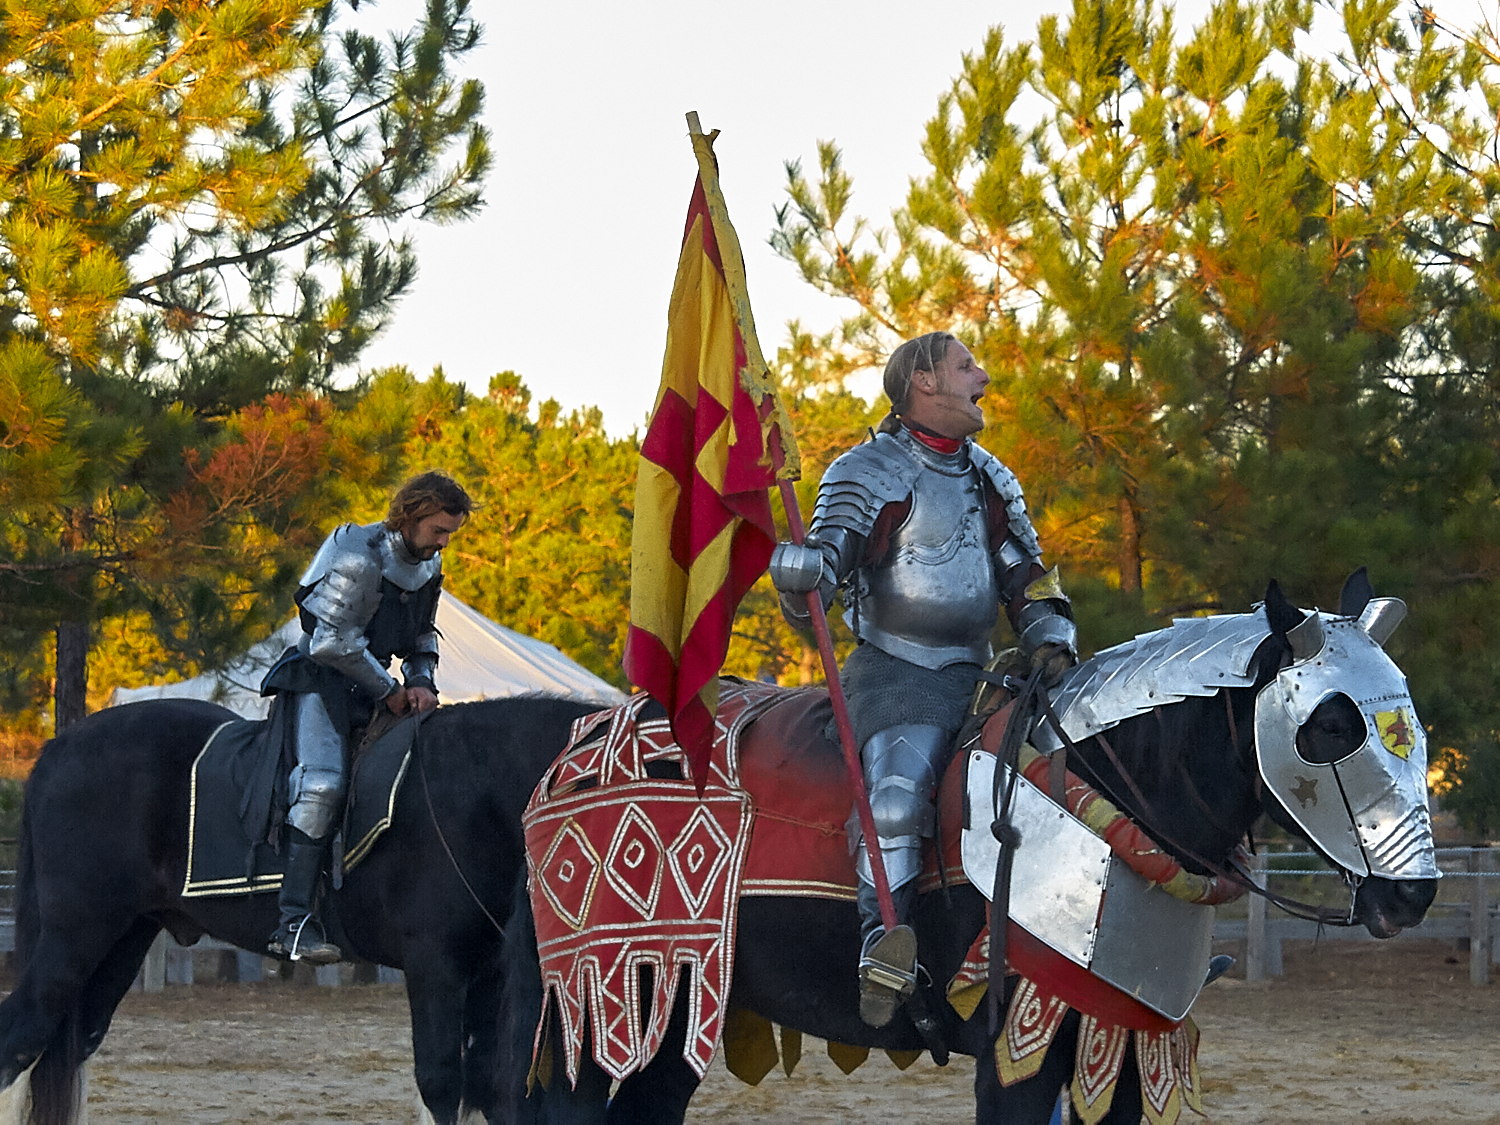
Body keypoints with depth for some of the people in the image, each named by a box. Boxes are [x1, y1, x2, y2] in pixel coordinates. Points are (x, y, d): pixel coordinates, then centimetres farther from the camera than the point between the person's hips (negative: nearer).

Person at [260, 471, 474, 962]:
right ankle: (295, 920, -32)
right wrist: (389, 692, -14)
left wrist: (423, 682, 1)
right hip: (321, 677, -9)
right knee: (322, 781, -26)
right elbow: (333, 641, -21)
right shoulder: (359, 558, -18)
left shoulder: (429, 567, 10)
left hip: (372, 683, 9)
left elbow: (422, 636, 22)